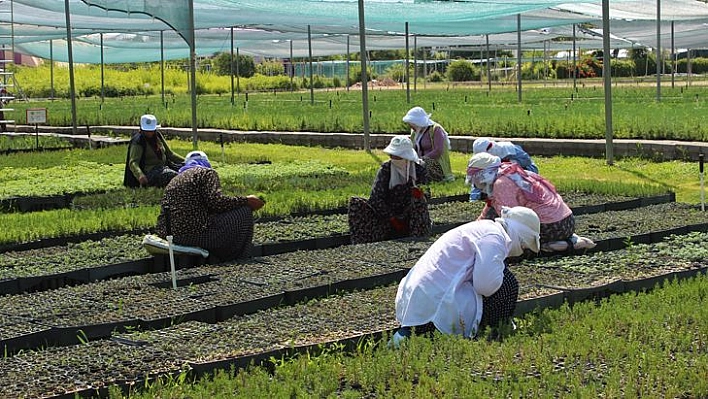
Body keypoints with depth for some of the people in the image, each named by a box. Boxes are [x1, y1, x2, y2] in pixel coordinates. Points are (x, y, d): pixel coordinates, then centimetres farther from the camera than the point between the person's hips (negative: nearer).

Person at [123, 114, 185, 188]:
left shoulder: (157, 135, 11)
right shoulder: (137, 142, -11)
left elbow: (169, 153, 21)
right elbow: (133, 162, -22)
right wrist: (140, 175, -42)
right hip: (150, 171, -8)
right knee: (174, 176, -33)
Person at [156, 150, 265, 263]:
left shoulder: (172, 182, 23)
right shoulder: (206, 172, 1)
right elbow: (216, 202, -16)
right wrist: (246, 200, -8)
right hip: (197, 235, -9)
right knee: (244, 211, 2)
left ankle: (215, 259, 17)